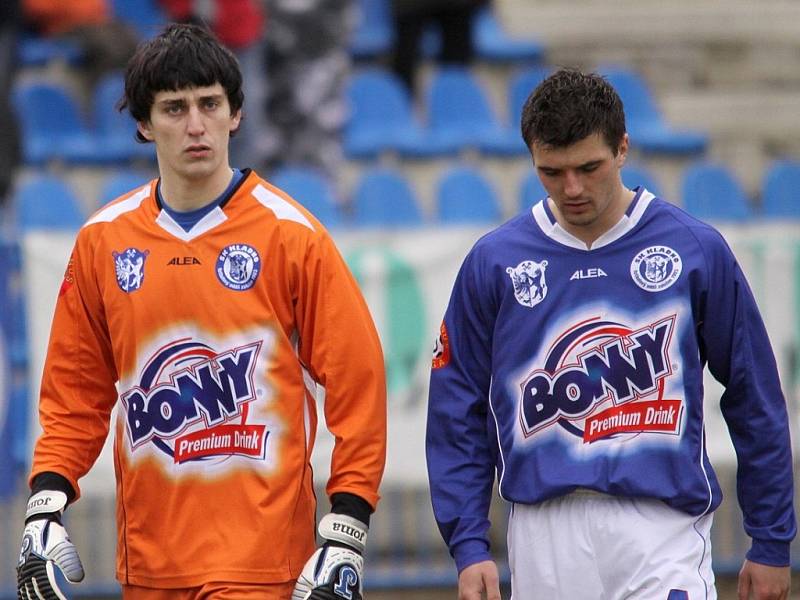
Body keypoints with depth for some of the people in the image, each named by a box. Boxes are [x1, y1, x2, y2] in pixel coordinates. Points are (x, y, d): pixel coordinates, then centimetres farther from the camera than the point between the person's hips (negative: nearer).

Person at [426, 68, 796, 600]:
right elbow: (458, 412, 9)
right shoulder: (495, 261, 6)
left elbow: (756, 401, 6)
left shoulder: (696, 251, 2)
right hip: (545, 532, 2)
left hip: (663, 533, -2)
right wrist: (469, 545, 0)